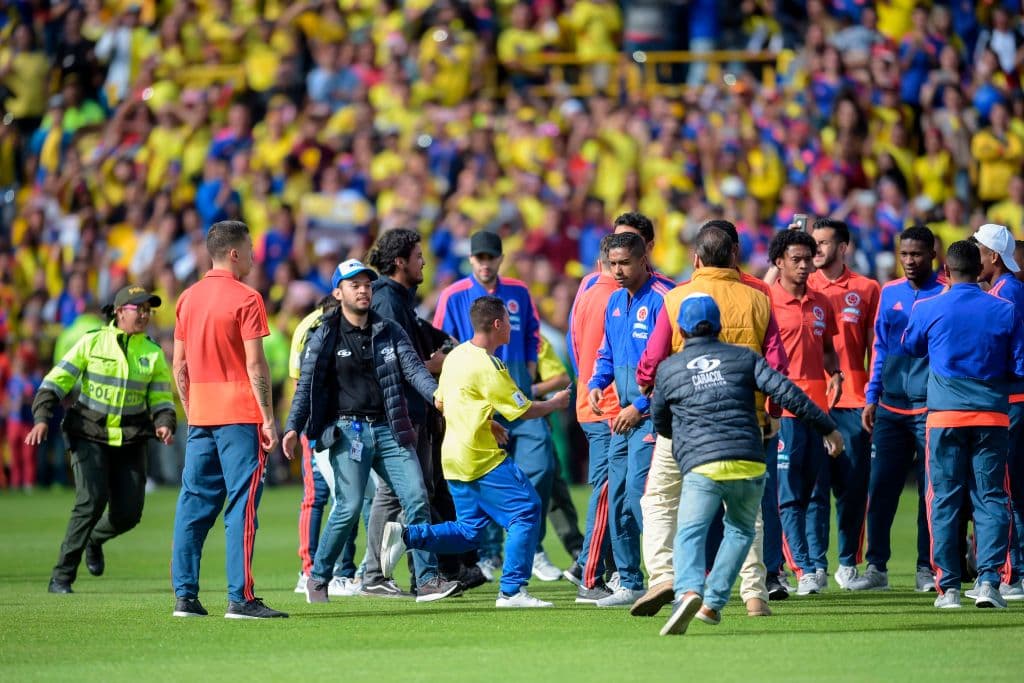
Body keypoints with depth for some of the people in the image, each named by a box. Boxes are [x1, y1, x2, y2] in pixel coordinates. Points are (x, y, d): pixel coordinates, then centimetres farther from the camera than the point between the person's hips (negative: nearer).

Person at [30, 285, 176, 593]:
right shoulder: (92, 343, -3)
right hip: (89, 436, -3)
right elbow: (57, 380, -6)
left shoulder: (153, 354, 6)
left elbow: (161, 400, 5)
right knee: (92, 499, -21)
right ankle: (61, 576, -11)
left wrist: (164, 424, -17)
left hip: (130, 441, 3)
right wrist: (42, 418, -20)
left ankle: (95, 540, 32)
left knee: (128, 512, -5)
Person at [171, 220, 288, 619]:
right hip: (239, 416, -7)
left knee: (194, 503, 8)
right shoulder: (245, 299, -9)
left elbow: (179, 366, 13)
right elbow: (255, 365, -13)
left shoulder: (188, 298, 11)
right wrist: (268, 418, -9)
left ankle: (185, 596, 8)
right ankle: (240, 598, -10)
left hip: (200, 418, 7)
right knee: (242, 502, -6)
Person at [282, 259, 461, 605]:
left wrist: (436, 393, -18)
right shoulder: (325, 337, 2)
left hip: (389, 430, 4)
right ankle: (317, 578, 7)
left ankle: (427, 580, -3)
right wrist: (293, 427, -13)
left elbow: (412, 368, 1)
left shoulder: (390, 331, 11)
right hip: (348, 431, -4)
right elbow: (307, 385, -1)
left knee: (417, 499, -6)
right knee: (349, 507, -11)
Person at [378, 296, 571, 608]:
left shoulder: (456, 355, 11)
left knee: (468, 532, 15)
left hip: (454, 456, 9)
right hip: (482, 459, -9)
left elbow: (439, 403, 21)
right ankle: (511, 591, -5)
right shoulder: (488, 367, -16)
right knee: (526, 512, -3)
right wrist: (555, 403, 7)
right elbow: (524, 410, -12)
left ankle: (406, 535, 0)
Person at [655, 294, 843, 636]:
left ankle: (689, 591, -40)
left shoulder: (668, 369, 14)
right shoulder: (744, 358, 14)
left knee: (689, 534, -12)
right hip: (749, 464, 2)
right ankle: (713, 603, 13)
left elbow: (660, 423, 26)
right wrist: (827, 427, 8)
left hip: (701, 466, -2)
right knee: (740, 531, 22)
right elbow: (786, 392, 3)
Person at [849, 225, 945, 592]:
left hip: (930, 407, -4)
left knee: (930, 491, 0)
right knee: (880, 487, 1)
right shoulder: (889, 293, 12)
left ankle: (926, 569, 7)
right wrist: (871, 399, 12)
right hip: (890, 407, 4)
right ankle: (876, 567, 7)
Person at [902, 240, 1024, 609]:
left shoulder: (928, 309, -2)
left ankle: (948, 586, 3)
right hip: (992, 416, 0)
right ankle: (988, 580, -7)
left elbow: (910, 347, 17)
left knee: (945, 500, 5)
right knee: (991, 499, 4)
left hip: (945, 414, 0)